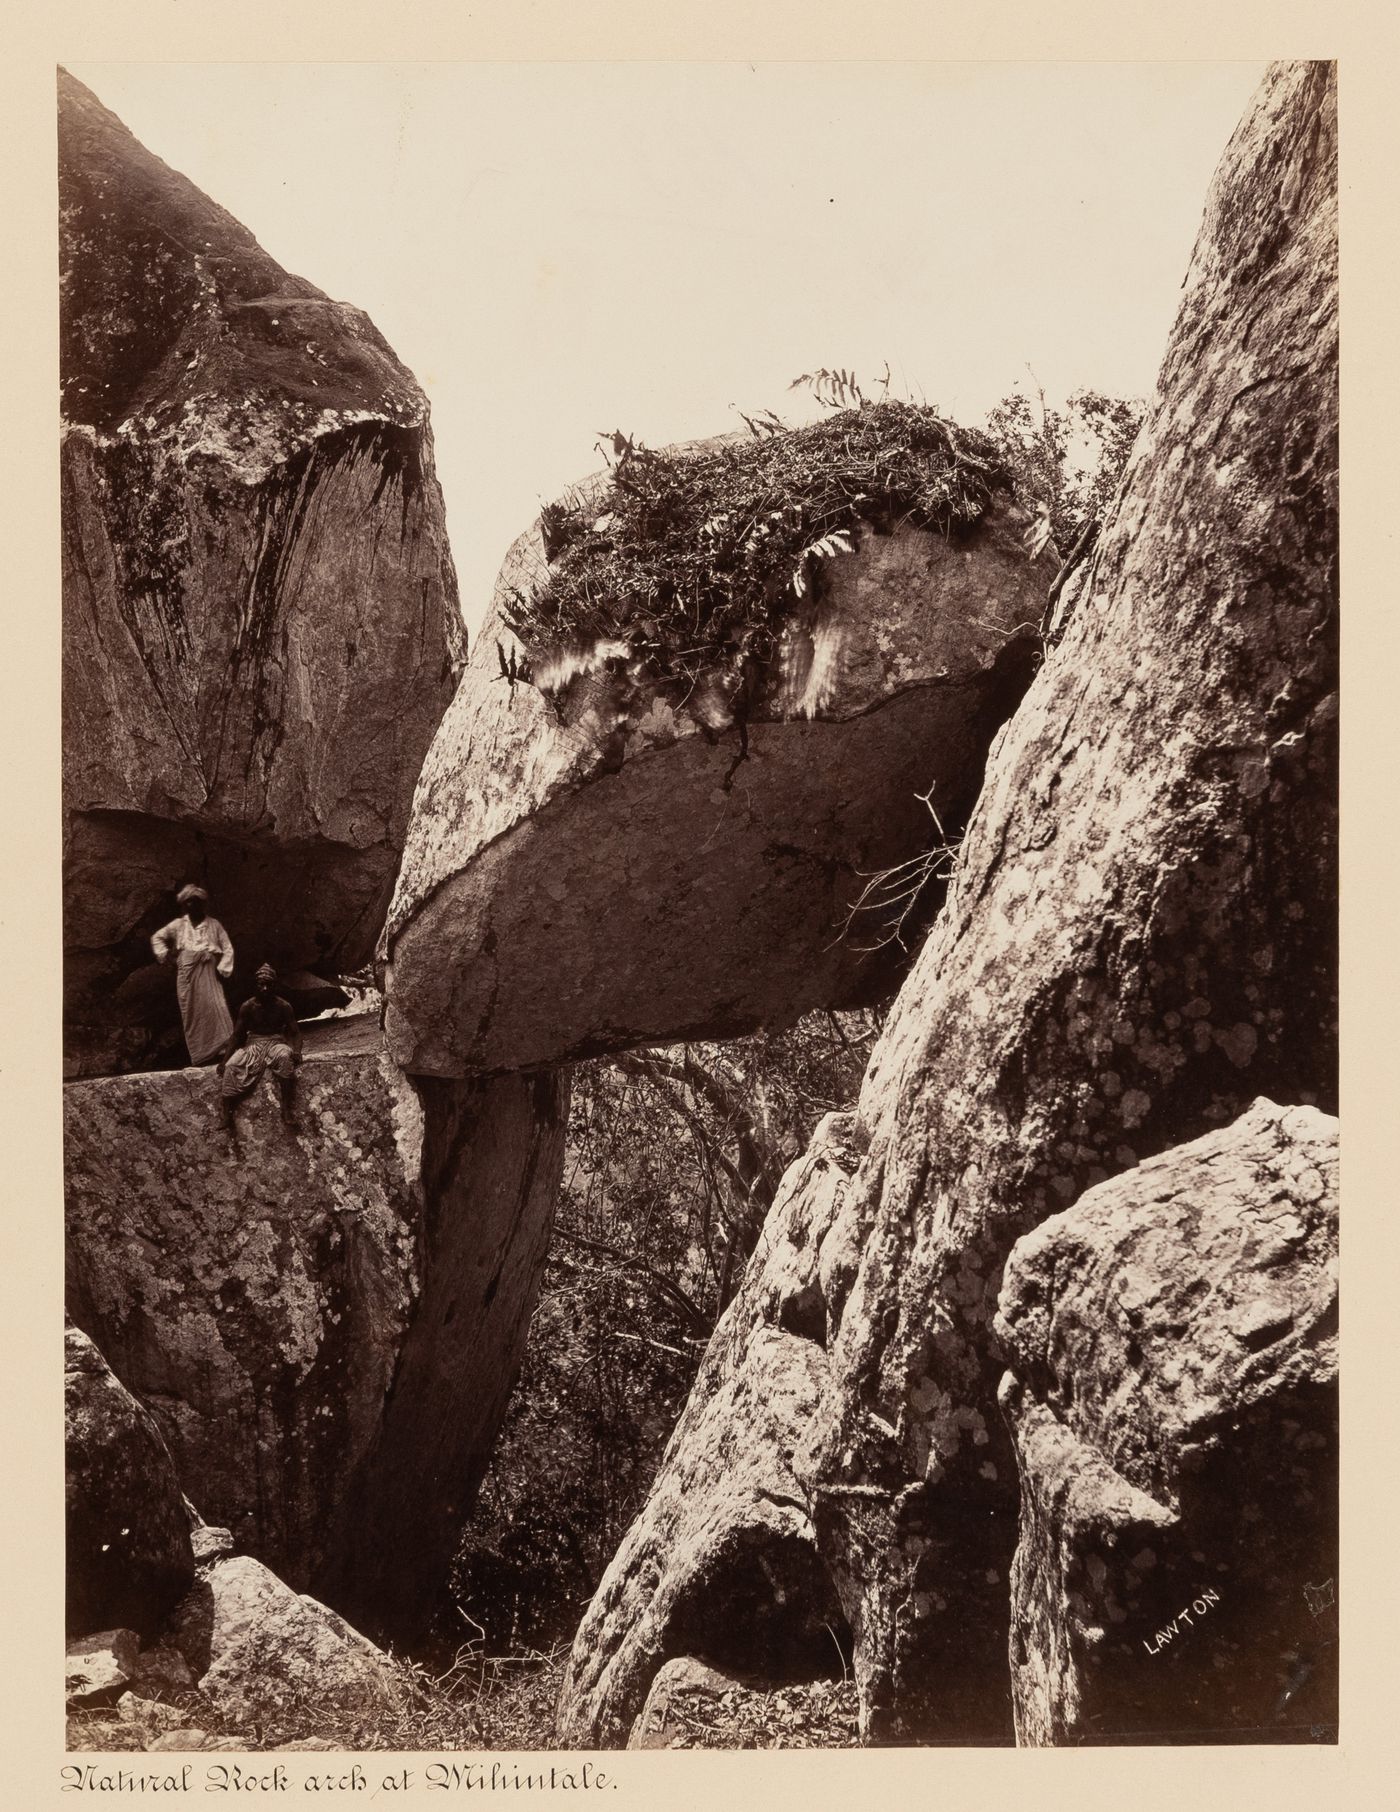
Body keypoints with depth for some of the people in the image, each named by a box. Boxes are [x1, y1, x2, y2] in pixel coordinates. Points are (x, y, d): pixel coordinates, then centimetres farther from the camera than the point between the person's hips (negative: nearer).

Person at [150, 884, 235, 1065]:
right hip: (186, 975, 2)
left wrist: (222, 968, -7)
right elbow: (157, 938, 21)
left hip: (208, 973, -2)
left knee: (215, 1009, -14)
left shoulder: (213, 924, 6)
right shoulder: (178, 925, 11)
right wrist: (166, 956, 8)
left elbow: (227, 948, 4)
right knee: (192, 1014, 2)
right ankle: (198, 1057, 5)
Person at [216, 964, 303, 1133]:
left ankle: (287, 1110, -38)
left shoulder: (283, 1006, 0)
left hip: (276, 1042, -1)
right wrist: (225, 1058, -8)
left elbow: (295, 1032, 0)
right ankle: (227, 1117, -33)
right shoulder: (248, 1007, 2)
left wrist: (297, 1051, -21)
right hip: (253, 1044, 1)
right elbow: (237, 1035, 5)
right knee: (231, 1066, -29)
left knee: (285, 1057, -39)